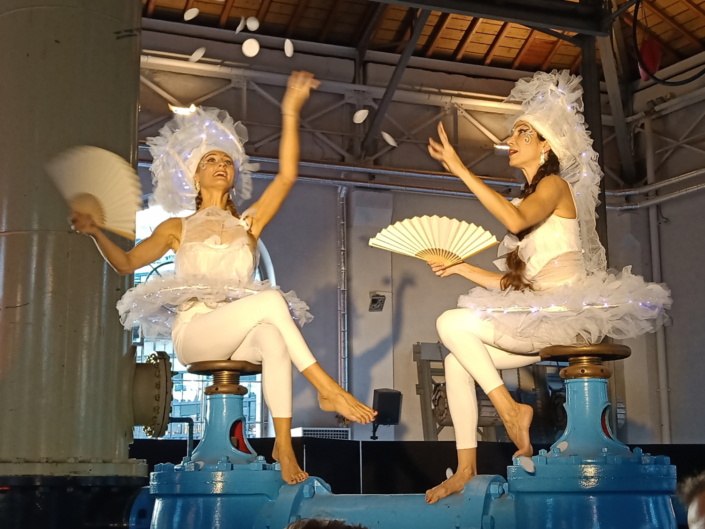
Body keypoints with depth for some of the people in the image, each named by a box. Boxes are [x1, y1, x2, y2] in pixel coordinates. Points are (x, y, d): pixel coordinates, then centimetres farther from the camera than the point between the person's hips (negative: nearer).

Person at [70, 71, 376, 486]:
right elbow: (127, 263, 9)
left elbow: (287, 175, 5)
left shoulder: (249, 223, 16)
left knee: (273, 338, -38)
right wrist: (95, 232, -8)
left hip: (240, 335, 2)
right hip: (193, 331, -1)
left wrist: (290, 113, -3)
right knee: (270, 300, -31)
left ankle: (283, 444, -38)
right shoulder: (177, 229, 17)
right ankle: (327, 389, -31)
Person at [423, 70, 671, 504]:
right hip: (541, 317, 8)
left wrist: (461, 170, -23)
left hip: (567, 314, -8)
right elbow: (515, 282, 17)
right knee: (458, 363, 0)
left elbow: (516, 220, -26)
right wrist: (461, 267, 14)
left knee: (452, 322, -16)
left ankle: (511, 409, -9)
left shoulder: (555, 184, -1)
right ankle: (466, 468, 2)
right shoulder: (527, 200, 22)